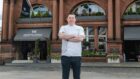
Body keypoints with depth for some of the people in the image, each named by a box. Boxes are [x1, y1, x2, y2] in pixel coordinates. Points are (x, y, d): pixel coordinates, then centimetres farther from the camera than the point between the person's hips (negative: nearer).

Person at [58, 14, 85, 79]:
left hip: (76, 55, 0)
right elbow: (61, 36, -11)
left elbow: (81, 38, -11)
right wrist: (74, 35, -8)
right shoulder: (63, 27, 11)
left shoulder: (80, 28, 8)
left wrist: (67, 38, -7)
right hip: (65, 55, 0)